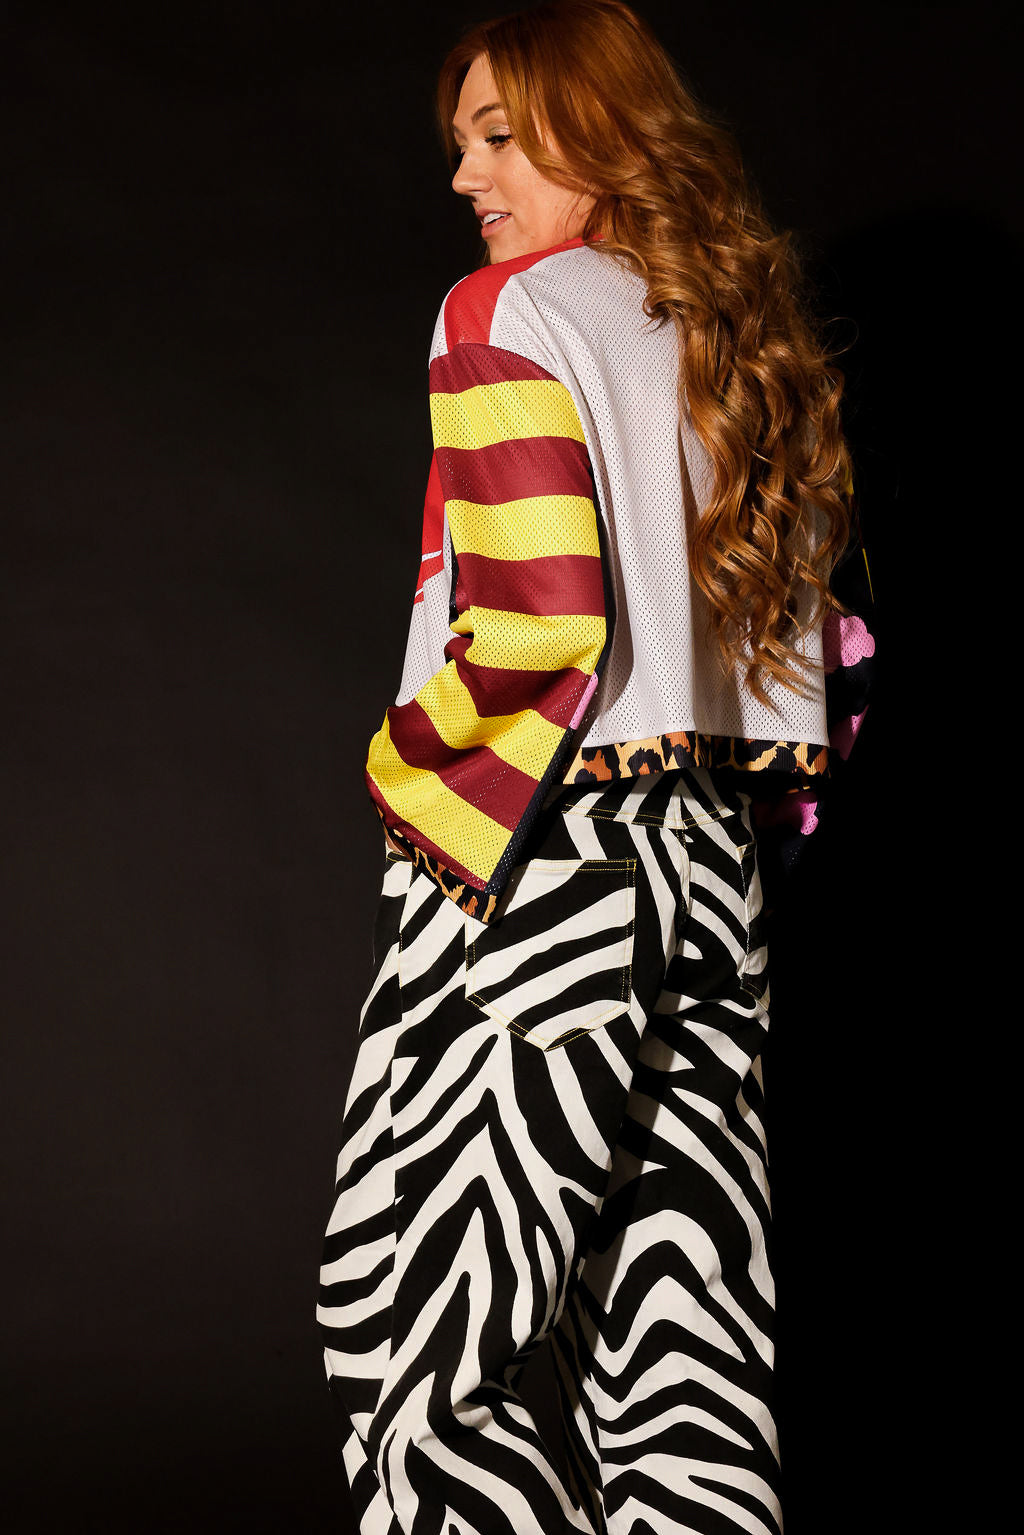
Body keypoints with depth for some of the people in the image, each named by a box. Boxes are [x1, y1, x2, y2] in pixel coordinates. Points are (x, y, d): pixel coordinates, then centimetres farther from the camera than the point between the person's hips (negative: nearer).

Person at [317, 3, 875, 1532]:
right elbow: (815, 644, 15)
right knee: (680, 1347, 10)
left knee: (412, 1346, 0)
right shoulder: (743, 332, 14)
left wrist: (400, 752, -5)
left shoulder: (508, 315, -8)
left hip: (537, 861, -8)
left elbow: (540, 621, -20)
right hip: (715, 865, 8)